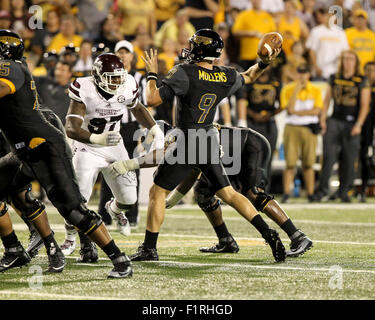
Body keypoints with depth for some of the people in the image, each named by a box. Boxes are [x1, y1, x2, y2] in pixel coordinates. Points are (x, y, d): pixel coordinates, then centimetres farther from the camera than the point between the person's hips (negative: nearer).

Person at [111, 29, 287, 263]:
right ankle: (268, 233, 5)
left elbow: (152, 100, -17)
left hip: (188, 143, -6)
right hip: (211, 142, 6)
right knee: (228, 193, 15)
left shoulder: (186, 74, -17)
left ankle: (149, 248, 6)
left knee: (158, 192, 5)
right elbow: (248, 77, 24)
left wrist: (152, 74, -3)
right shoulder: (226, 77, 2)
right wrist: (264, 63, 11)